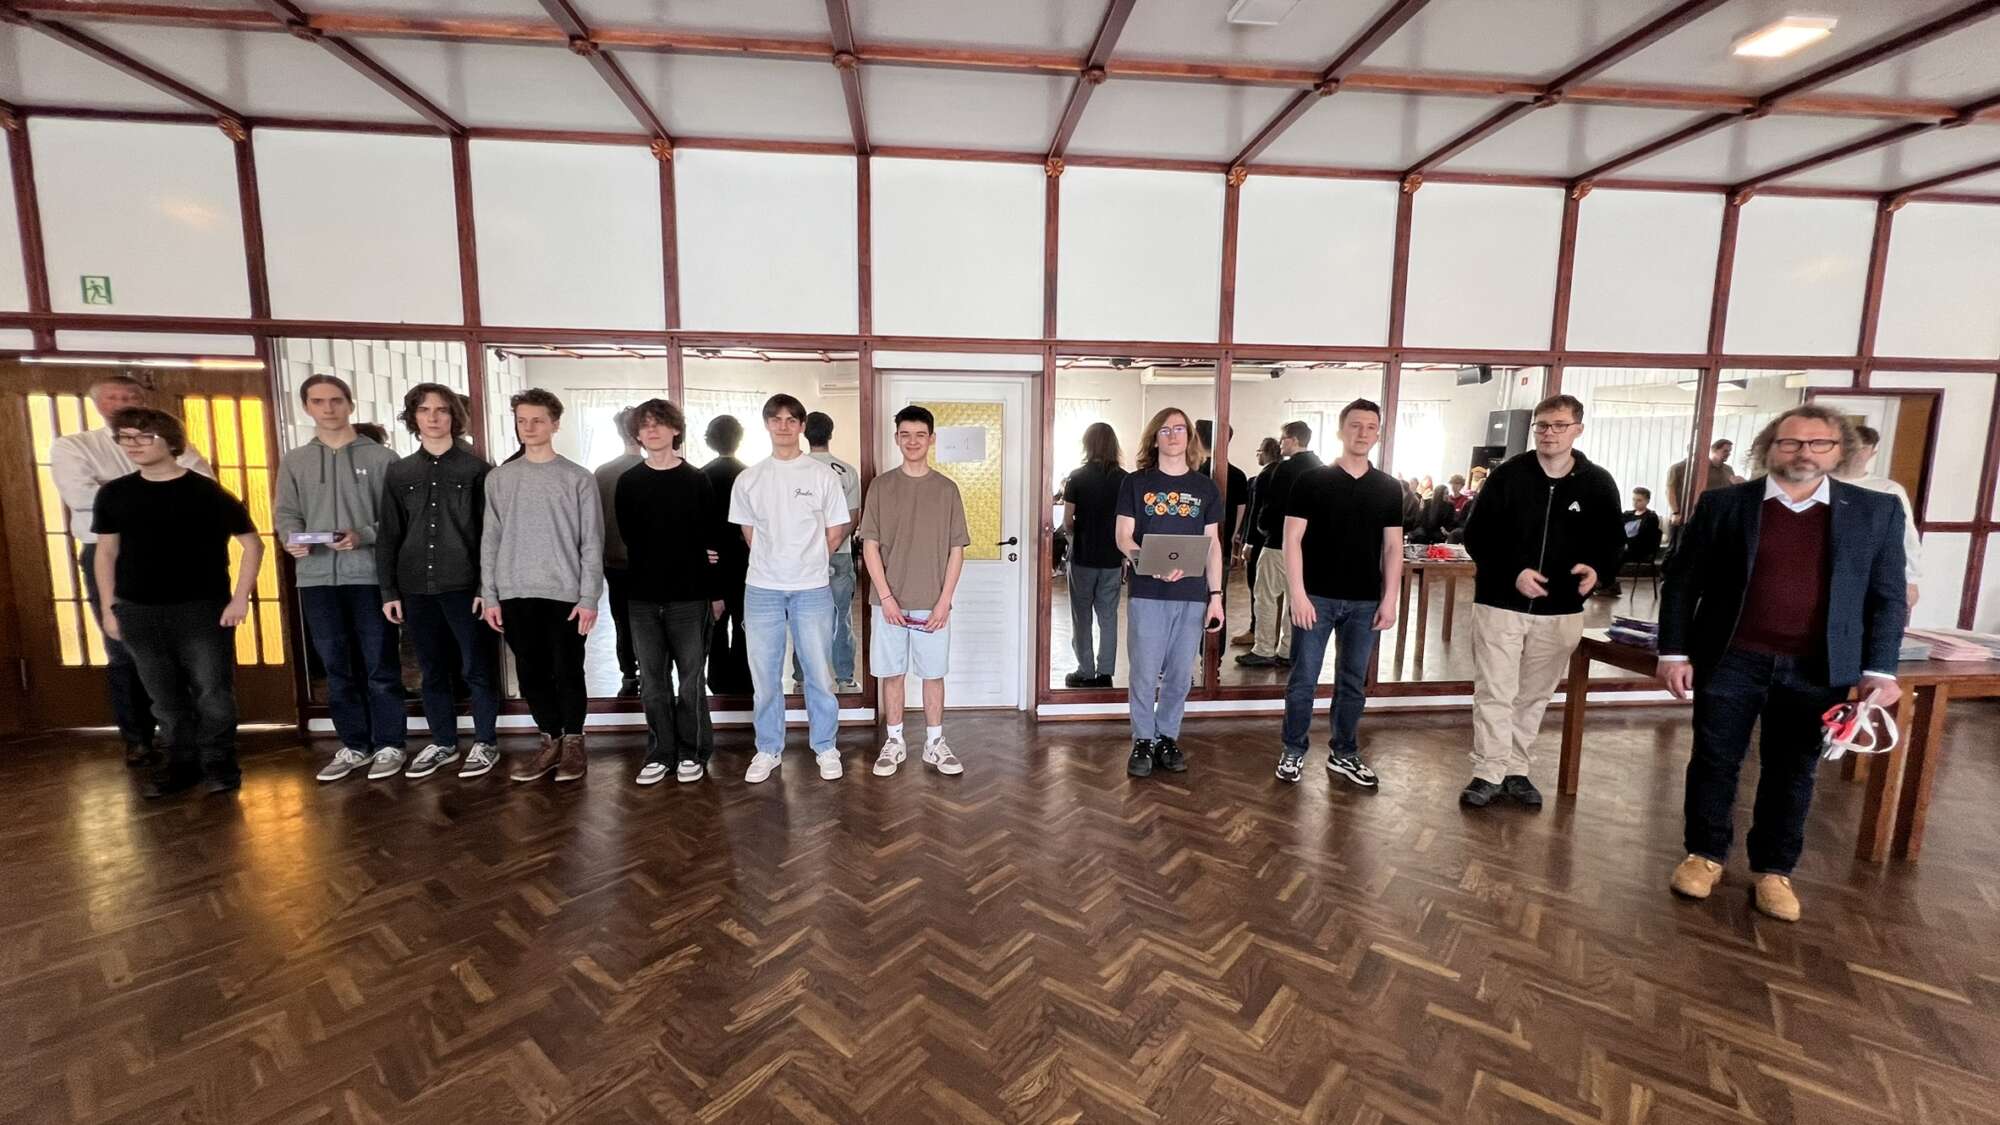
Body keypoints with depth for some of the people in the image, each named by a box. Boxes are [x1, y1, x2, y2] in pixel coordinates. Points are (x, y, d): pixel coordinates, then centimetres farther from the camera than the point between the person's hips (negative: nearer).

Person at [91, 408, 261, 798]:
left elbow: (252, 543, -4)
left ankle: (218, 763, 11)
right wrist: (109, 608, 8)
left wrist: (240, 599, -9)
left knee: (213, 691, -2)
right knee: (164, 696, 10)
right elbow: (106, 552, 12)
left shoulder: (207, 493, -6)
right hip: (137, 612, 4)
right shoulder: (113, 494, 6)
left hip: (202, 608, -4)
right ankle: (182, 763, 22)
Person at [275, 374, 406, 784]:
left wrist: (363, 536, -18)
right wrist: (291, 538, -10)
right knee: (337, 668, 11)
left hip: (369, 575, -4)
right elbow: (285, 513, 11)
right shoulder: (293, 462, 14)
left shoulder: (381, 457, 1)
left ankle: (389, 744, 13)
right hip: (316, 578, 4)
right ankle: (354, 745, 22)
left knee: (380, 666, 2)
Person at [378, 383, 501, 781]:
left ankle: (485, 743, 15)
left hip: (465, 586, -4)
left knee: (477, 669, 3)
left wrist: (488, 587, -9)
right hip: (416, 589, 4)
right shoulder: (398, 473, 10)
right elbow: (388, 536, 11)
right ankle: (443, 743, 25)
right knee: (433, 672, 12)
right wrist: (389, 591, 5)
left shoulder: (476, 469, 0)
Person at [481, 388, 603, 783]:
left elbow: (592, 543, -4)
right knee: (531, 674, 10)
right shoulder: (498, 478, 8)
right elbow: (490, 540, 8)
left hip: (564, 593, -3)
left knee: (567, 672, 4)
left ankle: (574, 742, 20)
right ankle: (551, 740, 24)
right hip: (515, 593, 3)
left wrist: (589, 597, -9)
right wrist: (489, 595, 3)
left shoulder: (578, 478, -2)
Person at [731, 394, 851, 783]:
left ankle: (825, 747, 21)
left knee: (819, 674, 6)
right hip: (762, 589, 2)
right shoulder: (748, 479, 5)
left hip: (812, 589, -1)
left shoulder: (824, 476, -1)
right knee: (764, 675, 9)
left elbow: (836, 533, 3)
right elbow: (749, 533, 14)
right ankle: (768, 750, 24)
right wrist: (776, 562, 9)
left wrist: (805, 562, 7)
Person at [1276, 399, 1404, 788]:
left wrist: (1389, 599, 1)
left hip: (1365, 601, 3)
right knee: (1303, 680, 3)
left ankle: (1344, 754, 27)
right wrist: (1297, 594, -14)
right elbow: (1292, 540, -7)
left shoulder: (1389, 488, 8)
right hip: (1317, 597, -3)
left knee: (1353, 683, 12)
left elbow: (1392, 547, 9)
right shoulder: (1312, 481, -3)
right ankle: (1293, 751, 18)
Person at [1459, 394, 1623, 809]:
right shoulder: (1507, 475, -4)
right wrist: (1512, 573, -20)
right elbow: (1476, 538, -6)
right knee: (1495, 693, 0)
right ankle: (1489, 773, 10)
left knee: (1534, 696, 13)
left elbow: (1613, 541, 9)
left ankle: (1516, 770, 26)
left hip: (1560, 610, 3)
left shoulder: (1598, 484, 2)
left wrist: (1597, 569, -14)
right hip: (1500, 603, -2)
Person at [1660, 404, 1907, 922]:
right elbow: (1682, 580, 0)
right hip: (1730, 662, -1)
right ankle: (1705, 854, 23)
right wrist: (1674, 652, -5)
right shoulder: (1724, 504, -2)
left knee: (1792, 772, 10)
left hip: (1817, 671, 2)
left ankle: (1774, 869, 25)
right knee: (1714, 762, 7)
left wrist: (1880, 670, -2)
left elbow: (1887, 597, 5)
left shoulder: (1877, 511, 4)